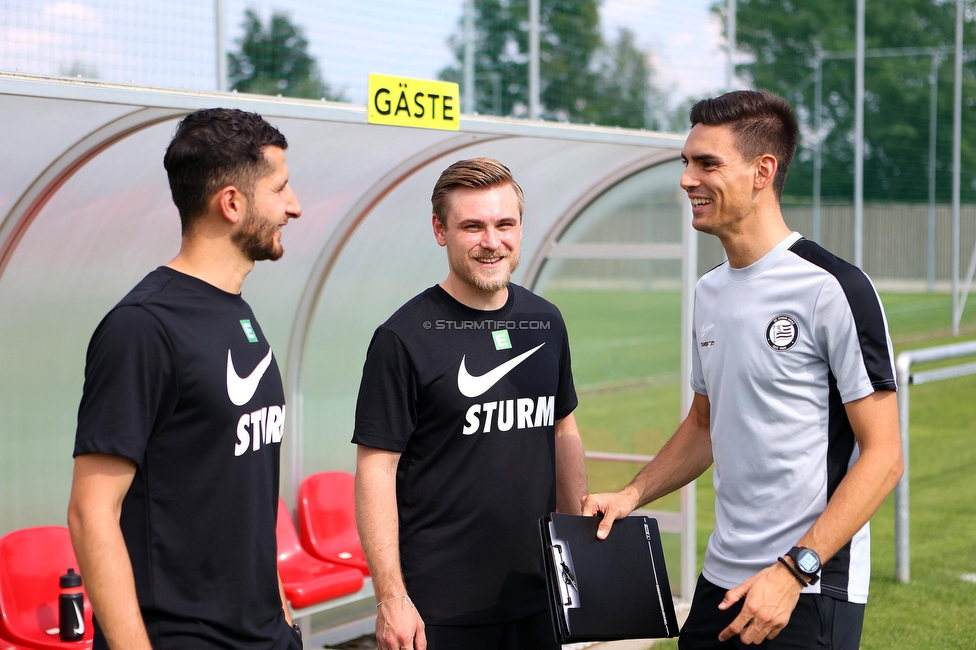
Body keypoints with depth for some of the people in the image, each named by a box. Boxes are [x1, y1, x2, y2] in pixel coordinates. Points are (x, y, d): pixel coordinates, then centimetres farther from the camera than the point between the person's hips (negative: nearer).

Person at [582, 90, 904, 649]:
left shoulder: (833, 288, -13)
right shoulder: (711, 290, 10)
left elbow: (883, 455, -14)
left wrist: (793, 571, -19)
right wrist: (631, 496, 6)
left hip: (810, 596, -7)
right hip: (723, 580, 7)